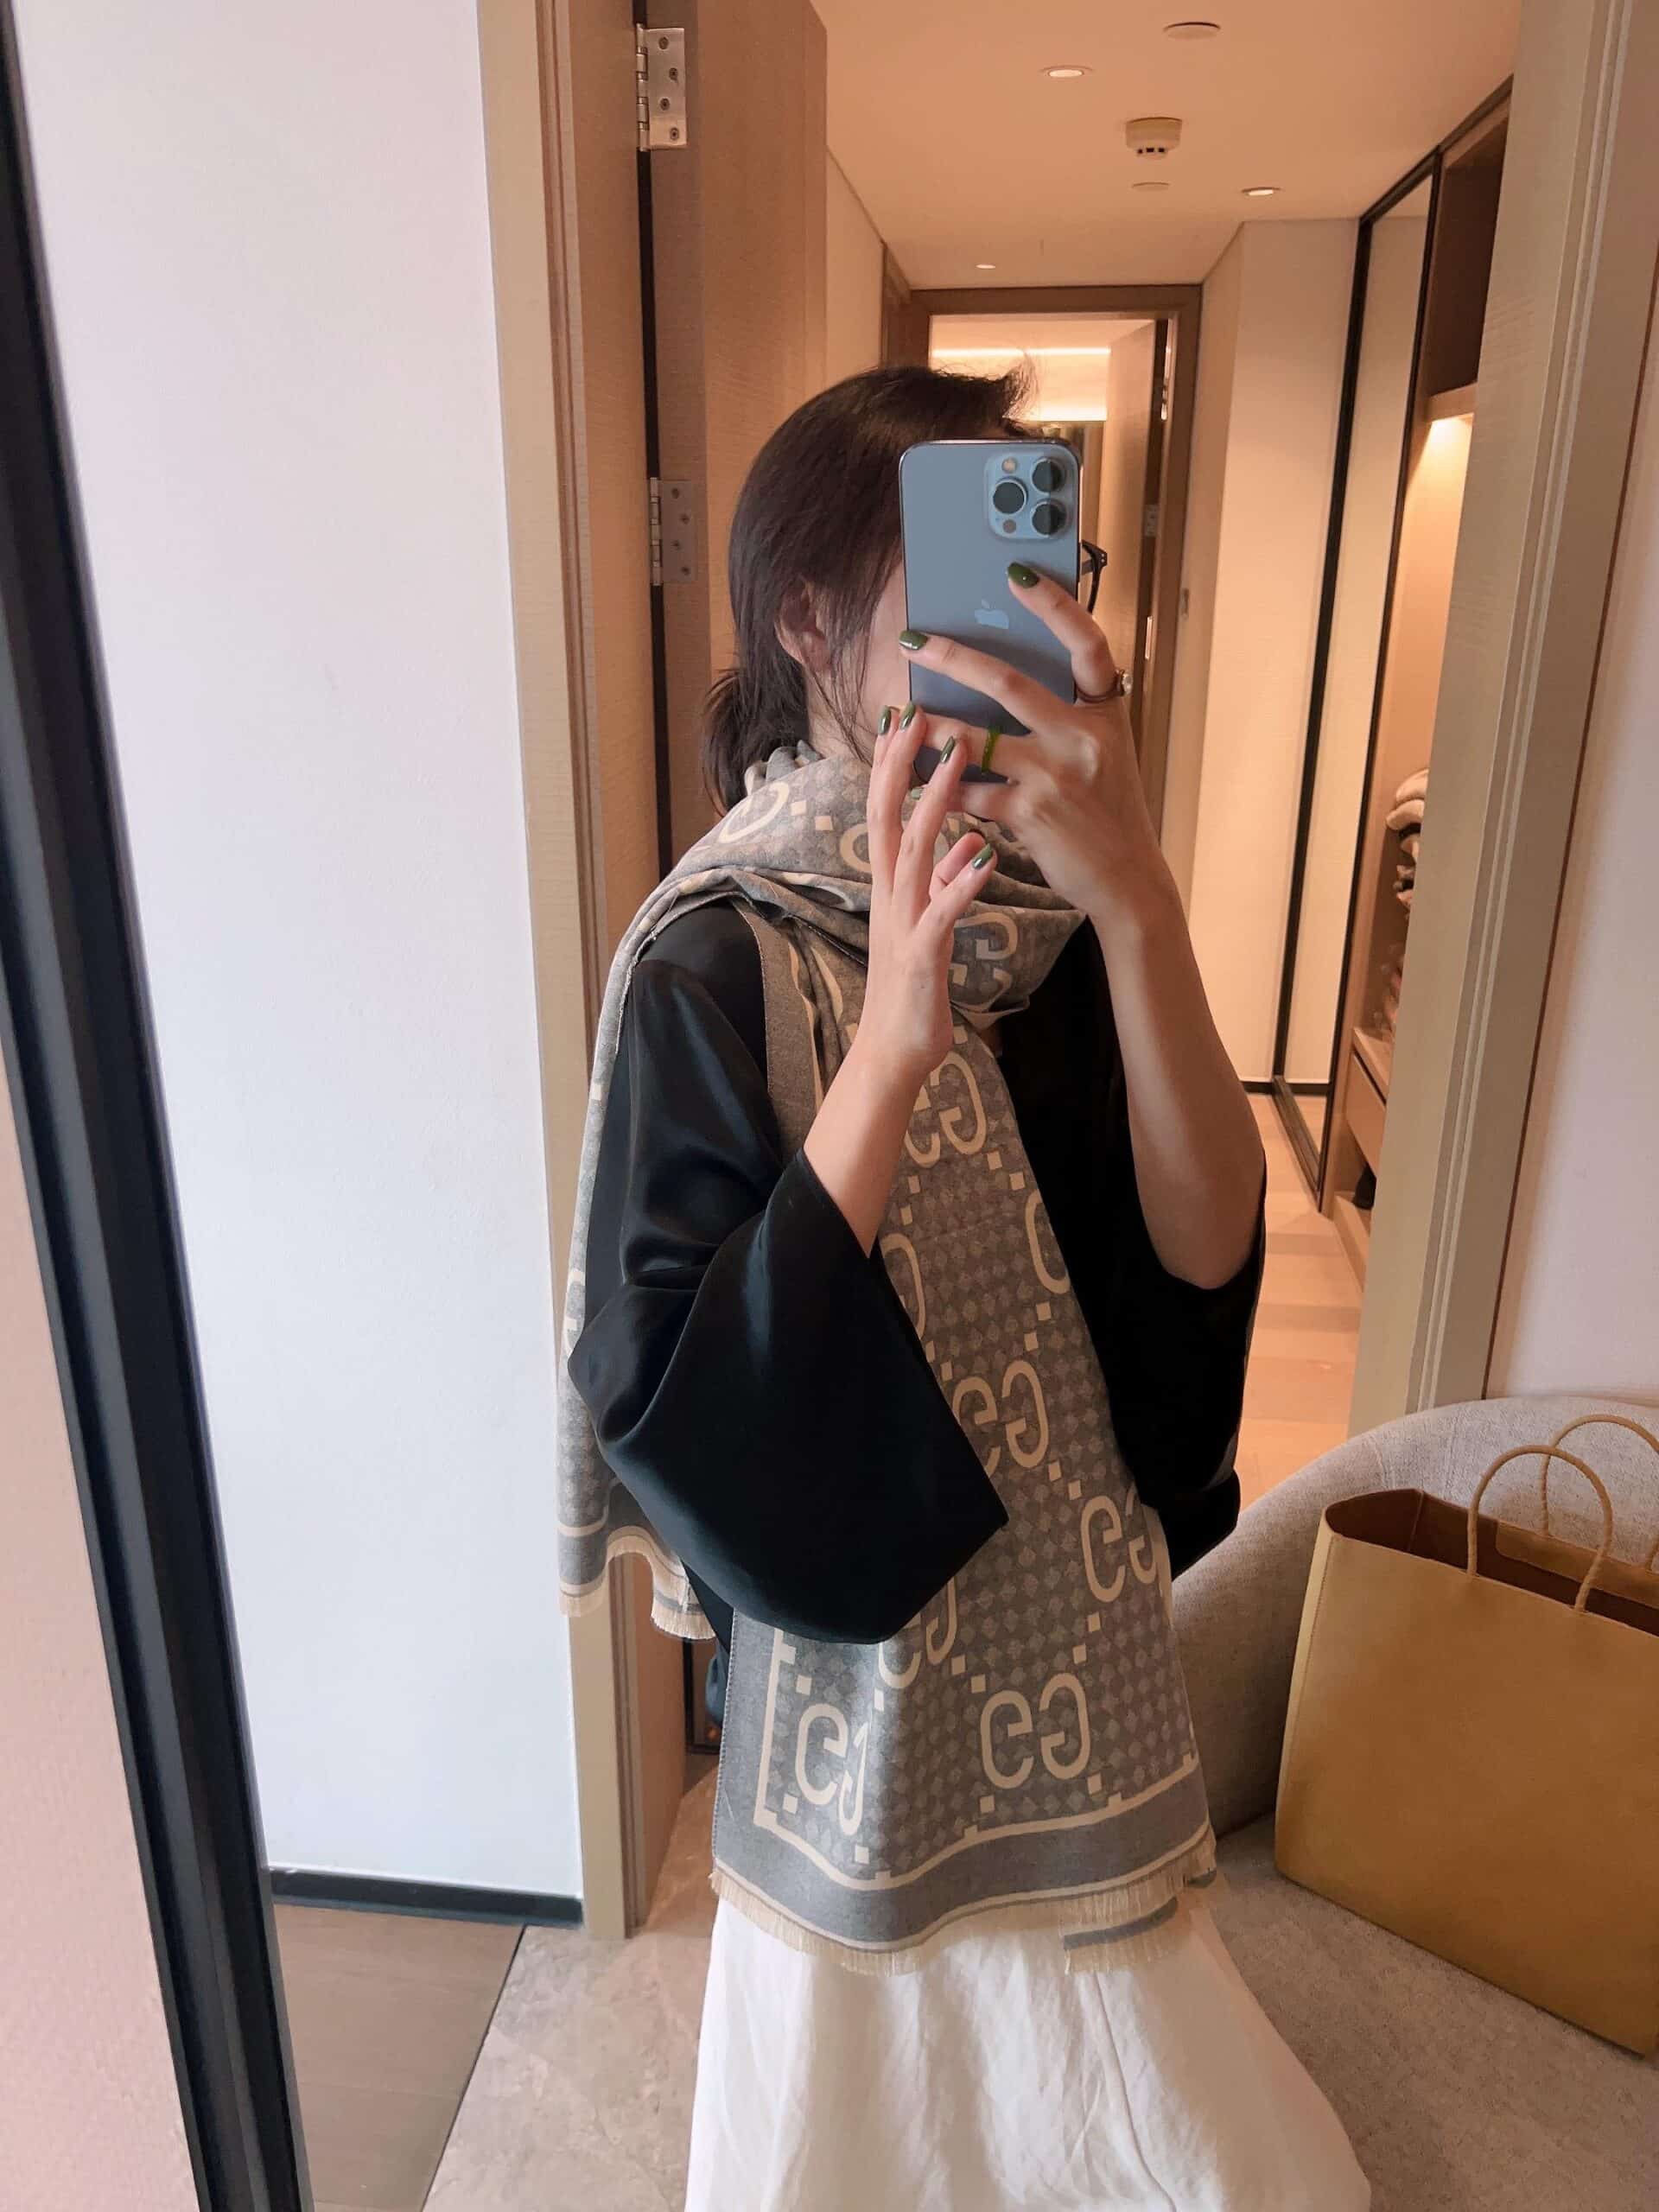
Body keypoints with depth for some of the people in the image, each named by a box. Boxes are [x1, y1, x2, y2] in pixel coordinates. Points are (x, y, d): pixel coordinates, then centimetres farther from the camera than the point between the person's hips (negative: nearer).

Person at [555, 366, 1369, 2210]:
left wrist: (1134, 899, -35)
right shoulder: (716, 963, -22)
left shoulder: (1049, 921, -8)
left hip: (1076, 1628, 5)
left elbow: (1204, 1243, -20)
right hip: (875, 1683, -4)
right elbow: (676, 1418, -27)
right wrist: (896, 1040, -36)